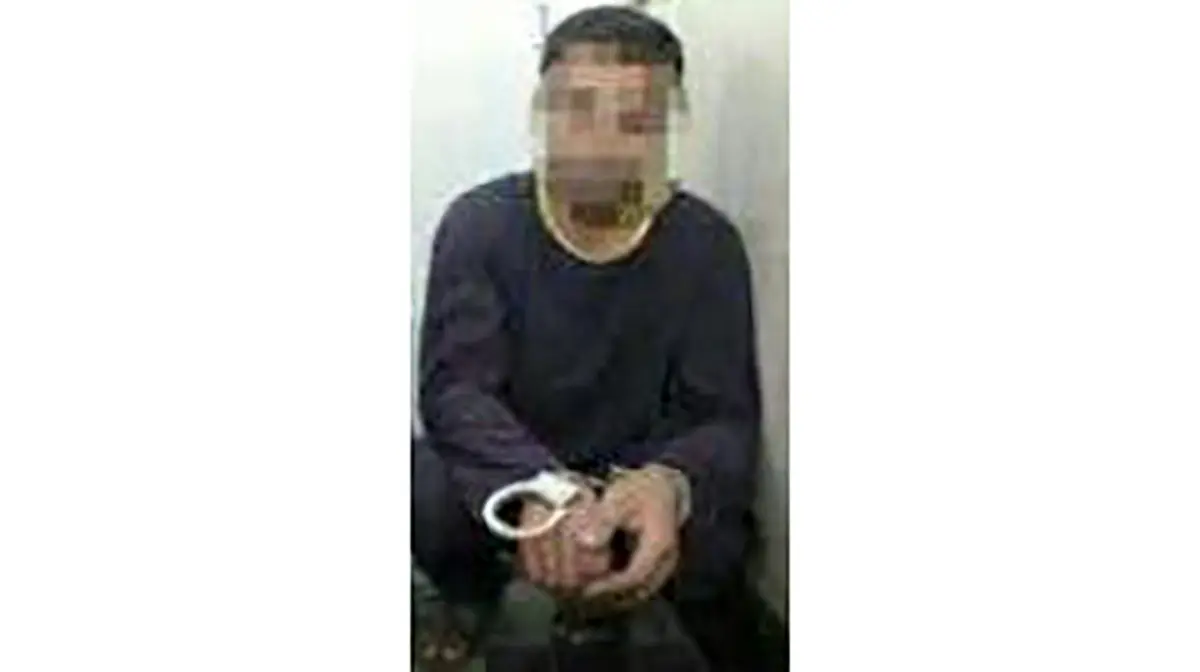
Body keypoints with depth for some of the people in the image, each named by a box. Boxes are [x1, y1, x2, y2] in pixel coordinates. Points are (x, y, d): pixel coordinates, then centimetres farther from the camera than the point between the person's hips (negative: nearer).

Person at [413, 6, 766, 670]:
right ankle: (478, 601, 8)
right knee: (423, 494, -29)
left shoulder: (706, 243, -12)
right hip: (508, 478, 1)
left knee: (711, 544, -30)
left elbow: (724, 417, -17)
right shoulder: (480, 222, -13)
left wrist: (669, 484, -44)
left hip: (640, 480, 0)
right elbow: (453, 389, -22)